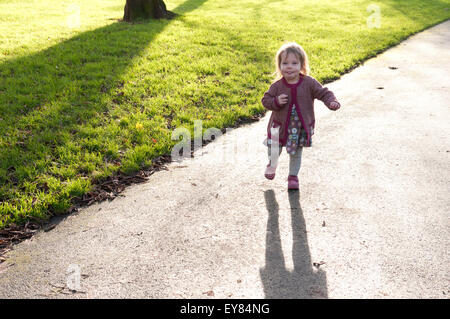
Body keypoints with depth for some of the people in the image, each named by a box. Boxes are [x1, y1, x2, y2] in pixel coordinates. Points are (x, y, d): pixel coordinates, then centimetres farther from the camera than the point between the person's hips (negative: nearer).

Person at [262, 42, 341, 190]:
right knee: (274, 151, 10)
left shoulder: (309, 83, -13)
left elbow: (323, 93, -11)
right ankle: (272, 164, 45)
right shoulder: (277, 86, -12)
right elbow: (265, 100, -5)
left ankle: (293, 175, 36)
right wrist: (276, 102, -25)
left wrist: (332, 102, -31)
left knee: (296, 154, 15)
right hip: (280, 126, 0)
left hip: (301, 127, 0)